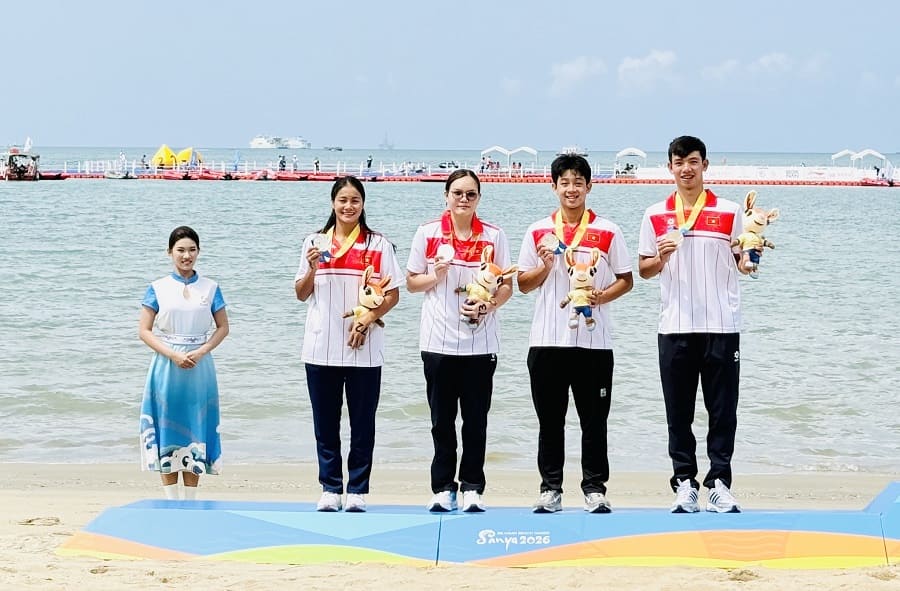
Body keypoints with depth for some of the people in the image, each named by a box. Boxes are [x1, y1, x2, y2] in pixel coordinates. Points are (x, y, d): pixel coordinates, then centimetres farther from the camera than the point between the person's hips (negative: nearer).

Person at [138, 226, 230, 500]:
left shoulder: (210, 288, 5)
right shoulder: (158, 288, 2)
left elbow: (223, 327, 6)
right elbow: (144, 330, -2)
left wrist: (200, 352, -10)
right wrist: (173, 355, -14)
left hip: (199, 368, 1)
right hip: (166, 367, -1)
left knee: (195, 430, 3)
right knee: (167, 429, 1)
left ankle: (190, 500, 10)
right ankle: (170, 500, 6)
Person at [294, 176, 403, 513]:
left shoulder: (378, 244, 4)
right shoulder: (315, 242, 9)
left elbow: (392, 295, 2)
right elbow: (301, 294, 11)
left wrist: (368, 318, -14)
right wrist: (311, 268, -8)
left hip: (364, 350, -2)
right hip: (321, 349, 2)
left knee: (363, 423, 2)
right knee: (325, 423, 5)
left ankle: (357, 490, 9)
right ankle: (330, 489, 11)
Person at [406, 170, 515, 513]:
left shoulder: (494, 236, 4)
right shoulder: (428, 233, 4)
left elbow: (507, 285, 6)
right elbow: (412, 282, 8)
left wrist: (487, 305, -13)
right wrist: (436, 276, -12)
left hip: (480, 341, 0)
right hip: (438, 340, 0)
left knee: (476, 418, 2)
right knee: (442, 418, 4)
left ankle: (472, 487, 9)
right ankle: (443, 487, 11)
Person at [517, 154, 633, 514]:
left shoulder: (607, 232, 5)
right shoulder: (538, 232, 8)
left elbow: (626, 280, 7)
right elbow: (523, 284, 10)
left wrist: (602, 296, -11)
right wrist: (545, 265, -9)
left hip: (593, 339, -1)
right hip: (547, 339, 1)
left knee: (594, 420, 2)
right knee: (549, 419, 5)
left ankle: (595, 488, 9)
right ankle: (550, 488, 12)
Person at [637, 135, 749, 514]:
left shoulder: (729, 212, 4)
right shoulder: (655, 215, 8)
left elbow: (743, 265, 6)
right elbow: (643, 269, 11)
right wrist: (660, 259, -10)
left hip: (721, 325, -1)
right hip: (674, 326, 1)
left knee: (722, 409, 0)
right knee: (678, 411, 4)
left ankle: (719, 482, 5)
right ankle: (685, 482, 10)